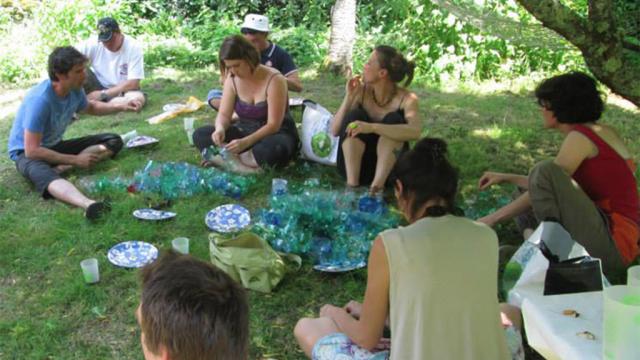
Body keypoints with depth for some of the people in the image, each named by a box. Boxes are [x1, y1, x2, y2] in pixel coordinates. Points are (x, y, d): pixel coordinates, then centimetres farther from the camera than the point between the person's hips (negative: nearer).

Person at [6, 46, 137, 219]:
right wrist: (76, 160, -27)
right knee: (45, 177, -43)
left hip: (55, 146, 8)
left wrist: (119, 106, -1)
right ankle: (89, 204, -73)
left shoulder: (75, 89, -9)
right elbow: (32, 150, -29)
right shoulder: (40, 100, -30)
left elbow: (90, 107, 16)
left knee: (114, 141, -3)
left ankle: (60, 168, -23)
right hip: (26, 152, -8)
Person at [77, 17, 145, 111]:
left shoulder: (134, 47, -16)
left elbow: (133, 83, -20)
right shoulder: (94, 43, -11)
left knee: (139, 98, -36)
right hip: (97, 87, 2)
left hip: (121, 91, -1)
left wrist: (103, 94, -23)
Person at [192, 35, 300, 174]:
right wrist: (220, 129, -28)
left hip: (275, 134, -5)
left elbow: (273, 125, -23)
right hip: (245, 131, 5)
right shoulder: (232, 79, -5)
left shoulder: (274, 79, -21)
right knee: (200, 135, -12)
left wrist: (246, 142, -36)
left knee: (274, 149, -42)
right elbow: (224, 114, -3)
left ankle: (231, 160, -23)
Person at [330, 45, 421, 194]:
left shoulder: (406, 98, -14)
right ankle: (351, 184, -28)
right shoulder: (361, 91, -5)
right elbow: (335, 131, -8)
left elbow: (415, 132, -36)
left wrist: (371, 127, -44)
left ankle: (377, 184, -35)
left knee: (393, 120, -24)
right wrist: (349, 97, -18)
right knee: (354, 116, -20)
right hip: (356, 165, 3)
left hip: (390, 169, -2)